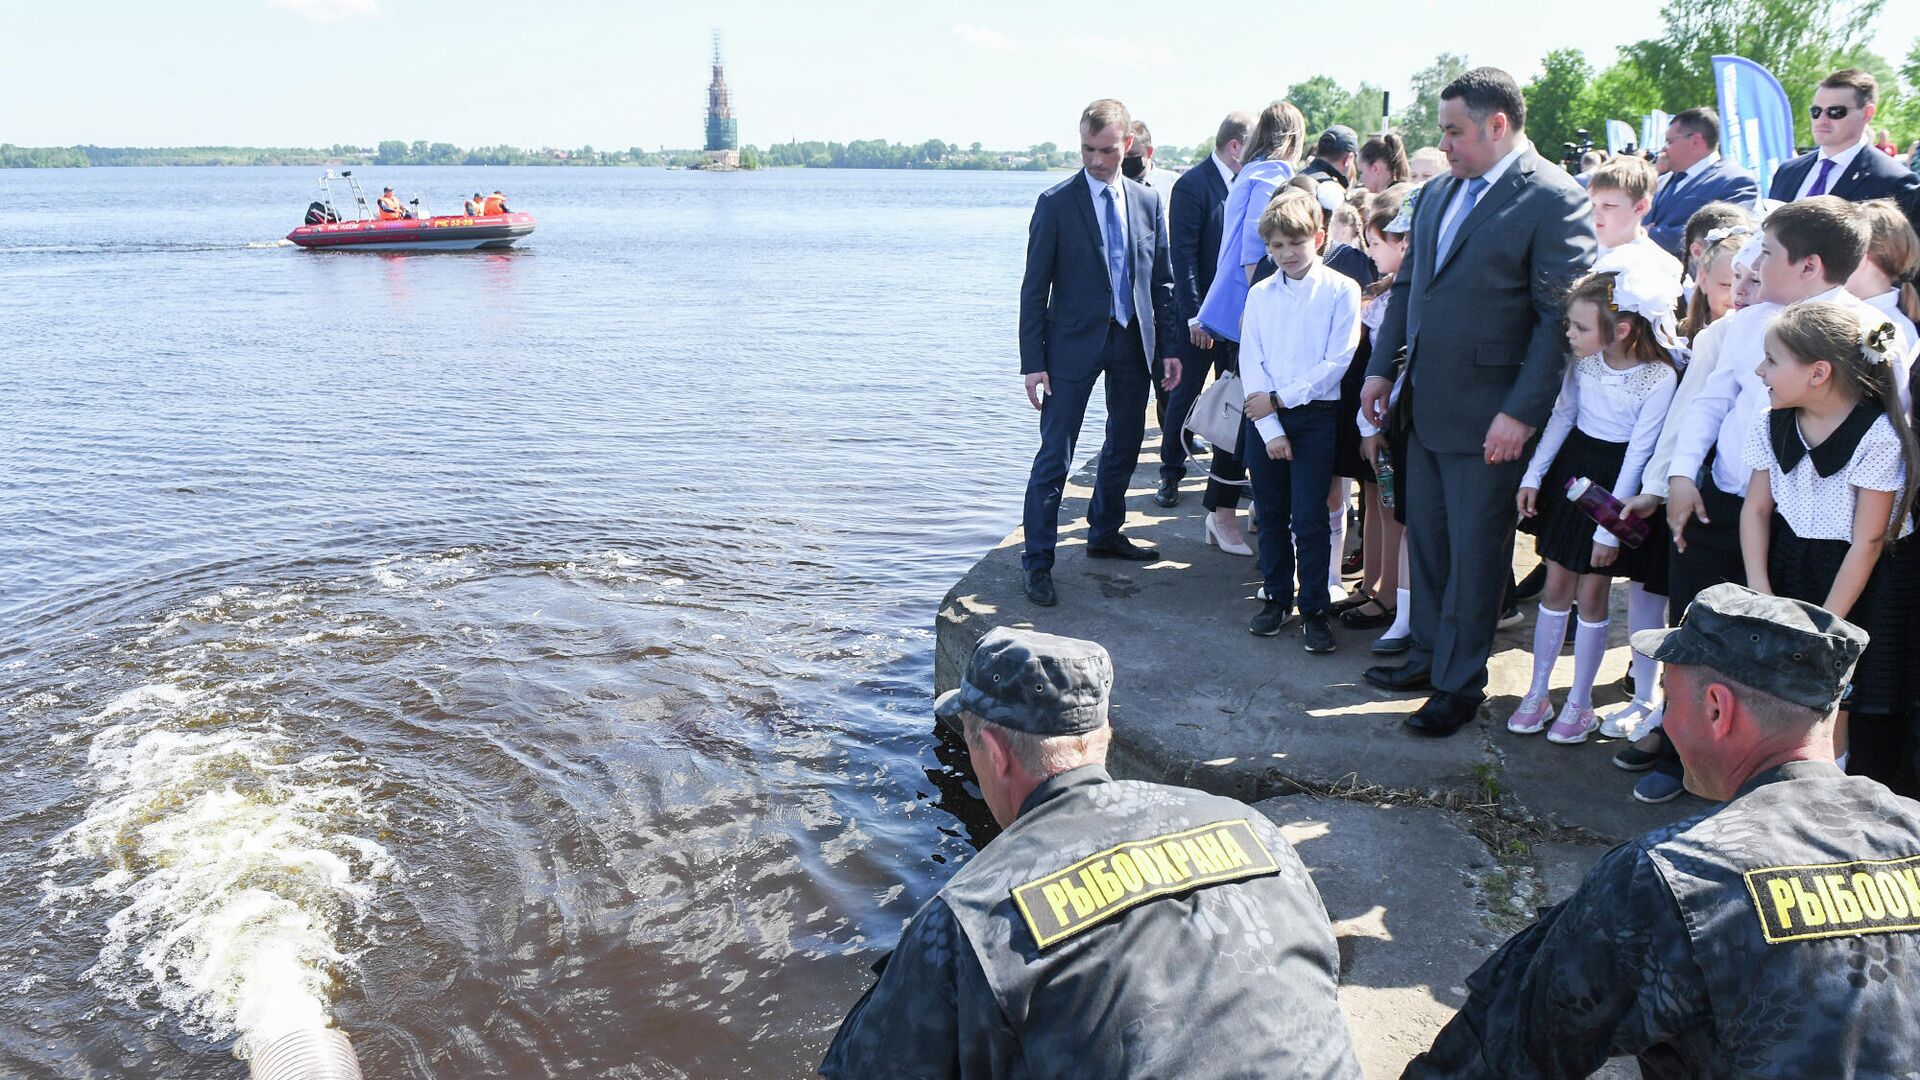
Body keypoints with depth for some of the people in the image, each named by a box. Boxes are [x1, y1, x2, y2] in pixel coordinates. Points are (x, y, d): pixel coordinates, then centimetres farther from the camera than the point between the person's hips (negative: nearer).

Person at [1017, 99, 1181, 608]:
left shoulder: (1148, 202, 5)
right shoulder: (1057, 203, -7)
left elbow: (1162, 281, 10)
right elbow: (1035, 288, -8)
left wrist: (1170, 346, 5)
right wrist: (1033, 361, -13)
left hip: (1132, 341, 5)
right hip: (1074, 341, -5)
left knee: (1125, 444, 16)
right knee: (1055, 455, -5)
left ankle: (1104, 535, 34)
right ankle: (1038, 561, 2)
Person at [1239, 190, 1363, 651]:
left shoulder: (1341, 290, -4)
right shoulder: (1260, 294, 6)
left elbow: (1337, 361, -9)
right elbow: (1250, 362, 0)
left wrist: (1280, 398, -12)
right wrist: (1270, 430, -8)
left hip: (1315, 416, -3)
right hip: (1263, 417, 4)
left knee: (1309, 518, -3)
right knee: (1270, 514, 10)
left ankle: (1315, 609, 7)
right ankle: (1277, 598, 24)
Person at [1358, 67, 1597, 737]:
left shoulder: (1554, 200, -12)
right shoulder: (1437, 193, 11)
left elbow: (1561, 317, -16)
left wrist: (1521, 412, -19)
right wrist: (1381, 368, 11)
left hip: (1488, 419, -7)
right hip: (1425, 405, 7)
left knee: (1474, 555, 4)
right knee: (1426, 540, 18)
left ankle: (1458, 686, 17)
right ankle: (1427, 656, 34)